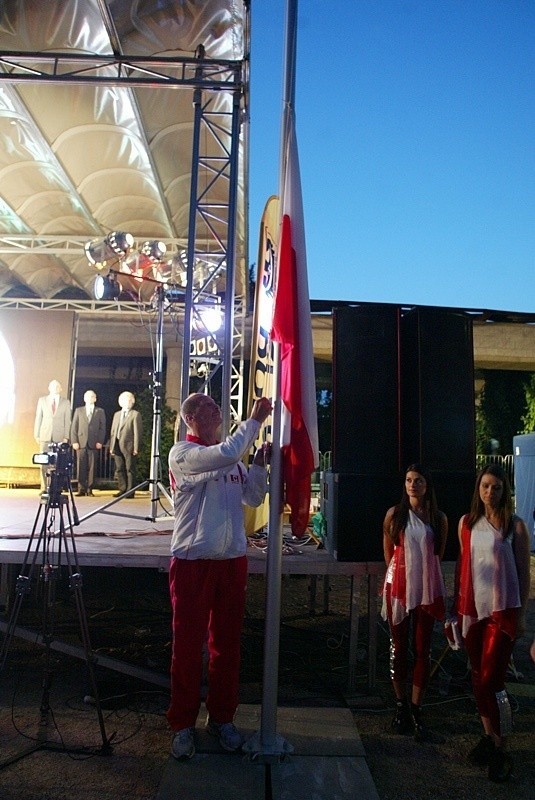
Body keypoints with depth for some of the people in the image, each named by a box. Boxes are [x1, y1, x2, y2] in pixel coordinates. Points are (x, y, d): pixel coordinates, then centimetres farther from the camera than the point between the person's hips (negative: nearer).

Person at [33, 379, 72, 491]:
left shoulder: (66, 403, 9)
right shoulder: (42, 400, 11)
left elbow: (67, 421, 6)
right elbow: (38, 418, 9)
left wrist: (66, 437, -2)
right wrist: (36, 435, 3)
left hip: (59, 437, -1)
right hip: (45, 436, 1)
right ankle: (44, 488, 1)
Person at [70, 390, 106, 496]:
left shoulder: (100, 411, 11)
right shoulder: (78, 410, 13)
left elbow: (102, 428, 6)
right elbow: (74, 427, 8)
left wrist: (100, 442, -5)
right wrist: (74, 441, -3)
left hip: (94, 443, 0)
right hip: (81, 442, 0)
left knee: (91, 467, -1)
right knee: (81, 467, -2)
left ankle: (89, 489, 3)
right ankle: (81, 489, 1)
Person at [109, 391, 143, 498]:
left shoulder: (135, 414, 1)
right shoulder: (117, 414, 20)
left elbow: (137, 432, -5)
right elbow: (113, 431, 17)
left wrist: (136, 448, -12)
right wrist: (111, 446, 9)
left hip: (129, 446, -6)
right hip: (117, 446, 6)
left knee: (130, 469, -3)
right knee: (119, 469, 7)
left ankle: (130, 491, 1)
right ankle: (122, 490, 14)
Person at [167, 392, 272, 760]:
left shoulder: (233, 459, 12)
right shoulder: (182, 453, -8)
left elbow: (253, 498, 11)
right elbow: (226, 454, -25)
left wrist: (260, 464, -3)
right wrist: (255, 419, -16)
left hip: (232, 560, 5)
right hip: (192, 560, -5)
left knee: (227, 643, 13)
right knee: (188, 644, 4)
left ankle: (222, 717, 28)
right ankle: (183, 724, 19)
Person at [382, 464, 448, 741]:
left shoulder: (438, 518, 2)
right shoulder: (394, 514, 0)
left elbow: (438, 555, 13)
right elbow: (388, 551, 9)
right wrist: (400, 573, 8)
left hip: (427, 588, 1)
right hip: (398, 587, 0)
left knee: (422, 650, 4)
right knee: (398, 648, 7)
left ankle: (416, 710, 14)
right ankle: (401, 706, 21)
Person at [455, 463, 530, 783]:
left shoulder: (515, 525, -5)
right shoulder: (467, 522, 5)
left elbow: (524, 573, -2)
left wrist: (521, 614, -3)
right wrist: (458, 607, 12)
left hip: (502, 611, -4)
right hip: (472, 609, 4)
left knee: (491, 682, -6)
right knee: (479, 679, 12)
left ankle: (501, 751, 7)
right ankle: (489, 737, 26)